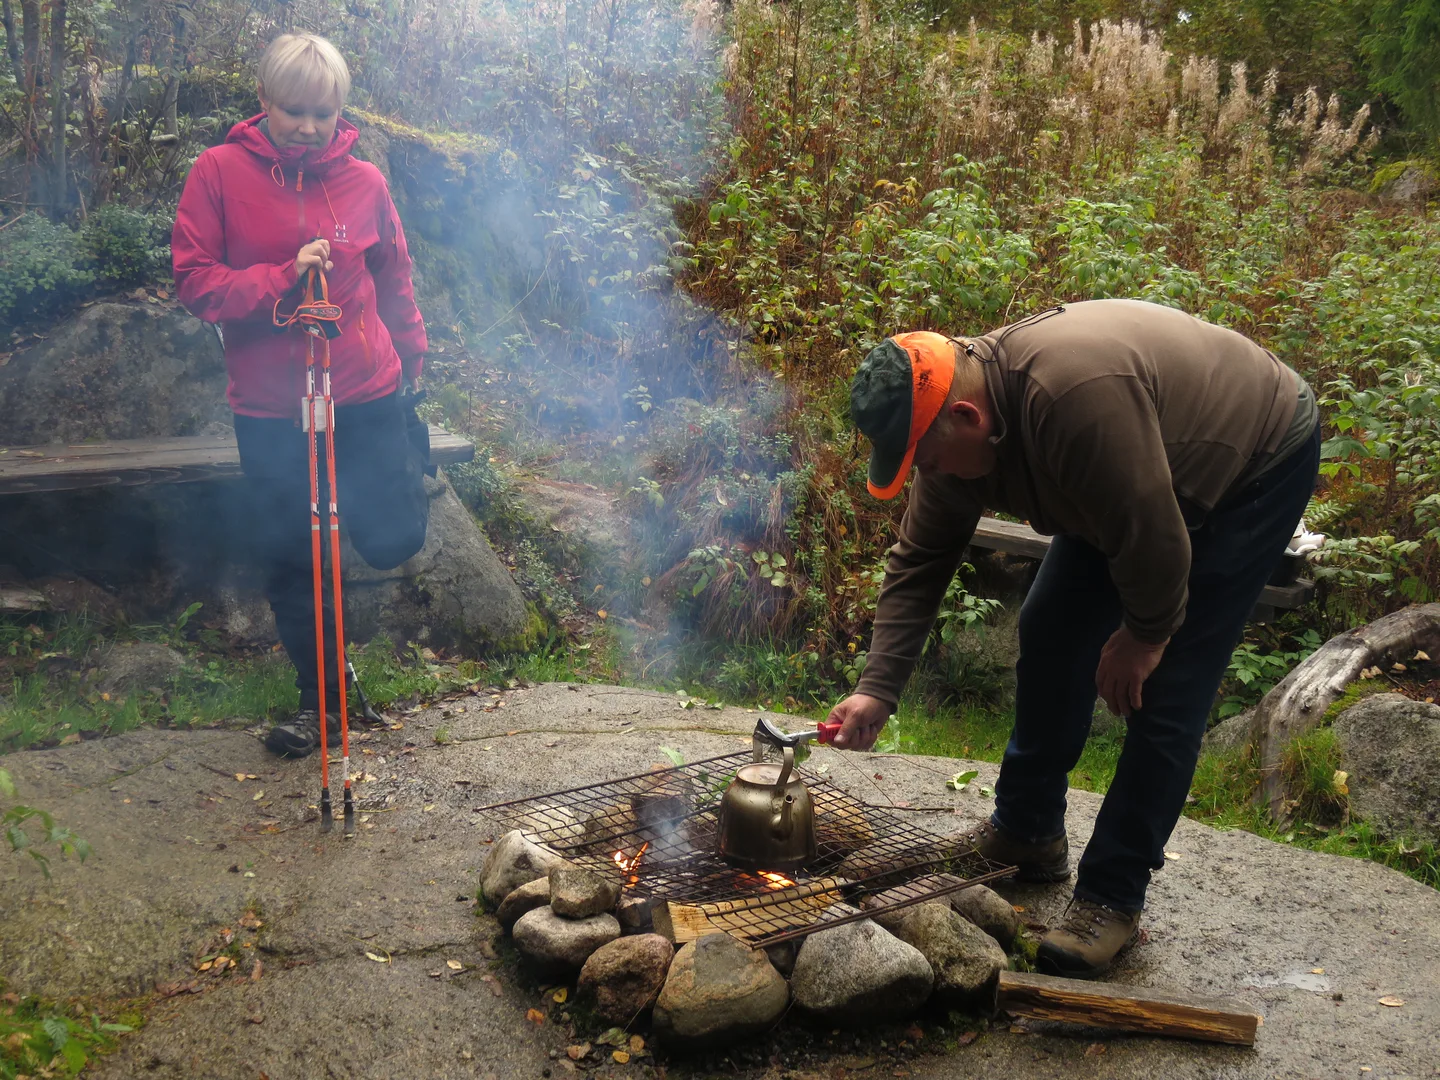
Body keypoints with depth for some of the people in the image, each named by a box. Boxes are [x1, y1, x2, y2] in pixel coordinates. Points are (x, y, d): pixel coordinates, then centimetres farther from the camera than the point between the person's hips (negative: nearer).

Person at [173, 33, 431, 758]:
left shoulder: (364, 180, 0)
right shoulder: (218, 173, -5)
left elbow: (393, 280, 11)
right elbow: (195, 281, -8)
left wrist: (409, 360, 13)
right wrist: (283, 278, -20)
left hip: (367, 396, 0)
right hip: (268, 406, 0)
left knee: (392, 540, 1)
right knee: (290, 561, 7)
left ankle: (409, 446, 36)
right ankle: (321, 701, 25)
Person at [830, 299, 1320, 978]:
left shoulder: (1077, 394, -42)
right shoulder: (952, 428, -14)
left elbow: (1155, 539, -34)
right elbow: (918, 564, -8)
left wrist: (1145, 635, -16)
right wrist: (877, 690, -14)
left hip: (1259, 463, -8)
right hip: (1128, 492, 8)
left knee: (1166, 690, -12)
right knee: (1051, 631, 7)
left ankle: (1112, 896, -1)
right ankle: (1027, 832, 24)